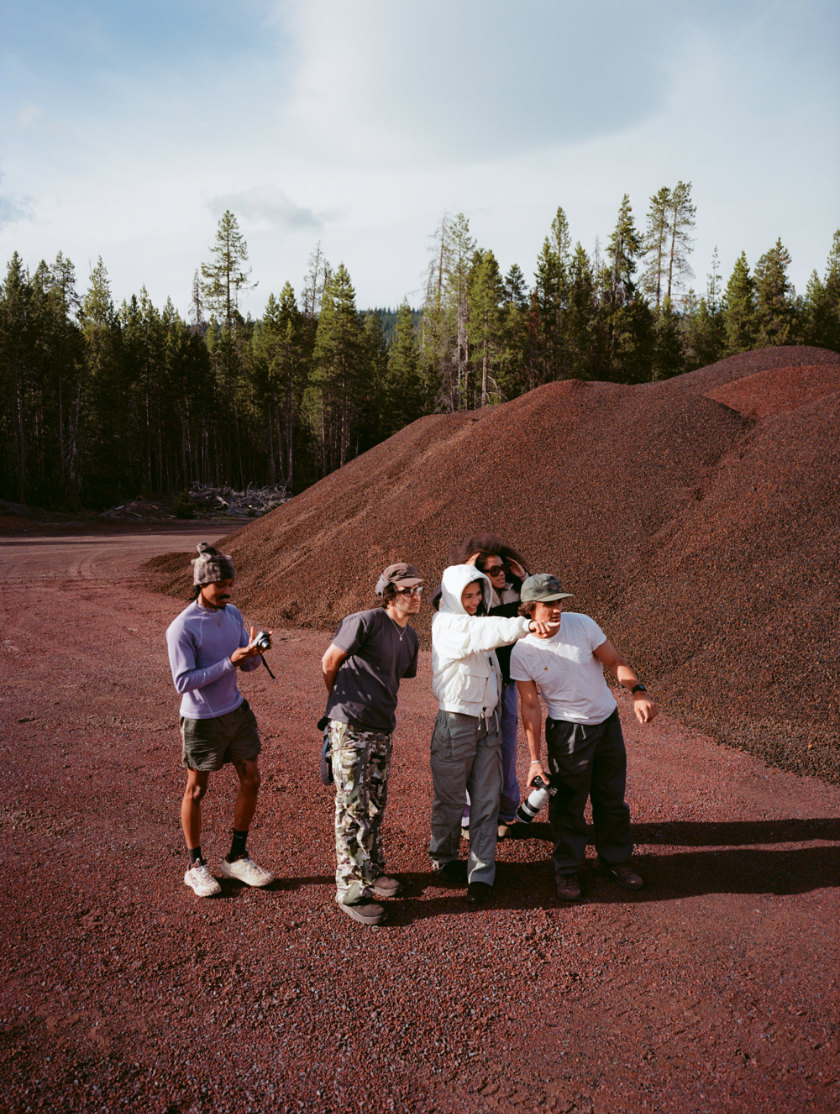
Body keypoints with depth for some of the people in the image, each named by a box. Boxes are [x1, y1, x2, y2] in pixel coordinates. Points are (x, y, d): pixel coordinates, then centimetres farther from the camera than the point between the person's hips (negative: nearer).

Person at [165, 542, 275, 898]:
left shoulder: (232, 614, 1)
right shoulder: (181, 628, -20)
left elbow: (248, 666, 5)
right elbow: (183, 682, -22)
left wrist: (254, 651, -18)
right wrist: (229, 662, -28)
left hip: (236, 710, 6)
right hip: (201, 719, -6)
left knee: (251, 780, 8)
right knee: (196, 790, 9)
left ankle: (236, 858, 24)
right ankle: (196, 866, 26)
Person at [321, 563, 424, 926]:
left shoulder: (411, 638, 11)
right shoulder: (366, 622, -14)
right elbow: (329, 662, -6)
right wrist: (344, 703, 8)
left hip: (382, 730, 8)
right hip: (349, 728, -7)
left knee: (375, 806, 17)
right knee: (353, 809, -2)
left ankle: (372, 871, 33)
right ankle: (351, 889, 8)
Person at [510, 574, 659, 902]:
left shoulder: (582, 624, -13)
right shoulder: (522, 652, -16)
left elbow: (615, 662, -7)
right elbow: (530, 707, -11)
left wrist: (638, 691, -26)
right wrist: (535, 759, -12)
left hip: (607, 720, 3)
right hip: (567, 730, -3)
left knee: (612, 798, 15)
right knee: (567, 804, 2)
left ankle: (614, 860, 35)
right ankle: (567, 870, 22)